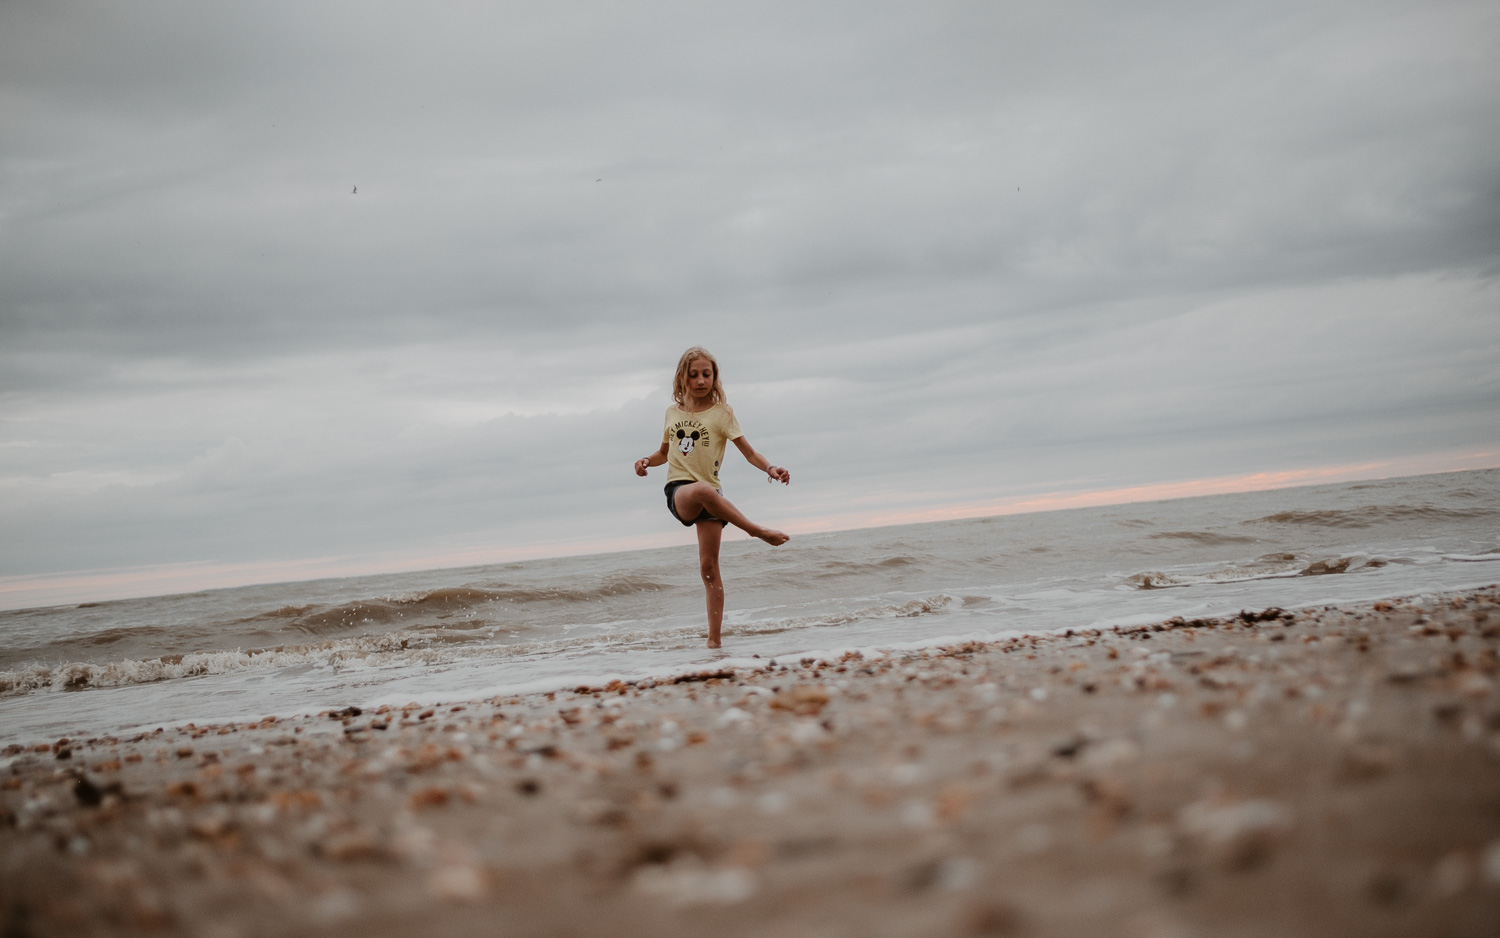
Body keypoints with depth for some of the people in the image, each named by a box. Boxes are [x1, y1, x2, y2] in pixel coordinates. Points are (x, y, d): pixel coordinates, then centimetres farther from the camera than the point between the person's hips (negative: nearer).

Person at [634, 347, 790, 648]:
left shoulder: (721, 412, 3)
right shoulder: (673, 412, 13)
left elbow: (749, 452, -3)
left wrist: (771, 468, -22)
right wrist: (646, 461, 7)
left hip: (710, 494, -1)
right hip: (678, 491, 1)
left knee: (709, 567, -7)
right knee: (702, 490, -39)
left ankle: (714, 639, -3)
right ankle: (758, 531, -29)